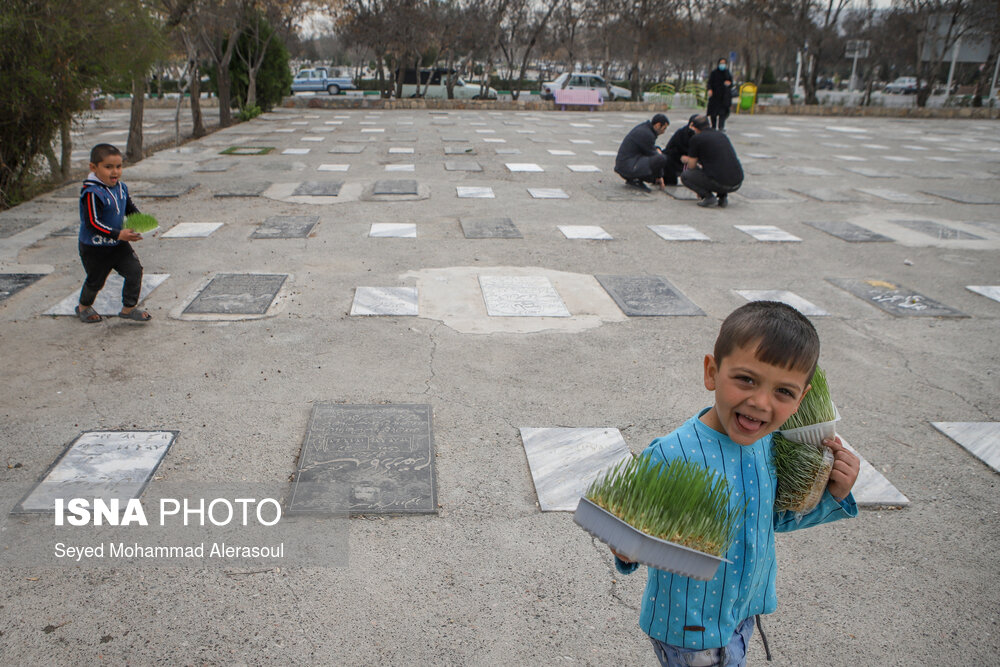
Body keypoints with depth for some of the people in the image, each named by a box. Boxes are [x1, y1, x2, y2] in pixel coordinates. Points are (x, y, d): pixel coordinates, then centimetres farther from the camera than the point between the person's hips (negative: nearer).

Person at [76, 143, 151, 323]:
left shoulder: (121, 187, -1)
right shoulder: (92, 193, -25)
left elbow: (130, 208, 15)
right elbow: (92, 223, -28)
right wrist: (118, 234, -32)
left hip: (118, 244, 6)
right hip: (94, 249, -6)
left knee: (134, 270, -5)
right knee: (96, 280, 11)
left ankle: (128, 308, 9)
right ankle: (84, 307, 40)